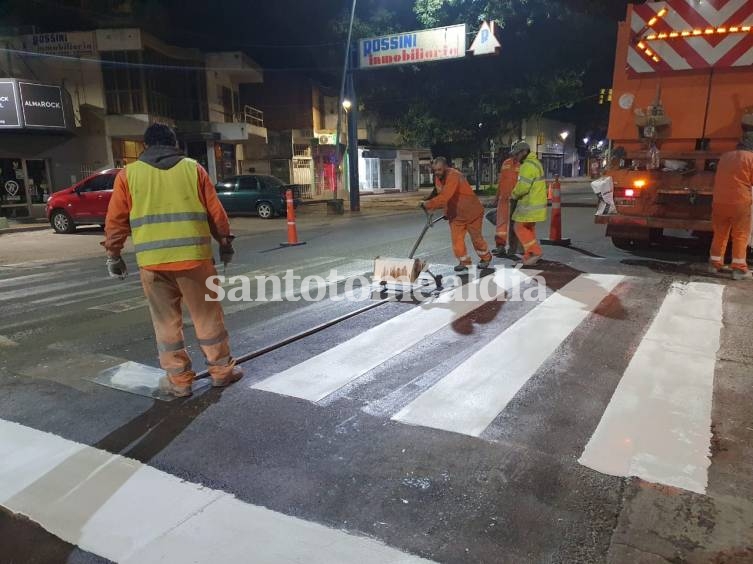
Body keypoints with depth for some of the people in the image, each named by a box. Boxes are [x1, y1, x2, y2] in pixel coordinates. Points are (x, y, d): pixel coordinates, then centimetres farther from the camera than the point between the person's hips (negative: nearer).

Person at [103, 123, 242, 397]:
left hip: (152, 260, 0)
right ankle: (222, 371, 19)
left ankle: (178, 380, 16)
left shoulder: (128, 174, 8)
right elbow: (216, 212, 7)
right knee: (207, 315, 10)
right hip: (194, 255, 0)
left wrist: (113, 255, 17)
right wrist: (225, 242, 18)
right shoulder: (193, 168, 8)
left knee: (166, 321, 10)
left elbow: (115, 221, 7)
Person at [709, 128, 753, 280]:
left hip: (719, 201, 5)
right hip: (740, 203, -5)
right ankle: (739, 269, 0)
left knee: (720, 234, 14)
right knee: (740, 236, 1)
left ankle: (715, 263, 18)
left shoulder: (725, 156, 10)